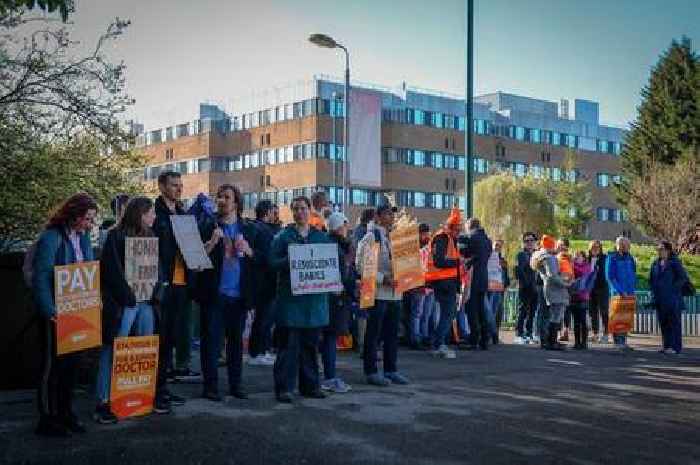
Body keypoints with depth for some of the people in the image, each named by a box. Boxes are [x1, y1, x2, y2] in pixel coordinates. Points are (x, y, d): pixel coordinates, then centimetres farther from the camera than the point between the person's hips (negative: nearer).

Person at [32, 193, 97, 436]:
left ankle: (65, 412, 26)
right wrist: (48, 311, -23)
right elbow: (40, 277, -19)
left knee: (72, 362, 13)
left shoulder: (83, 237, 7)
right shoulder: (50, 238, -16)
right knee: (52, 365, 1)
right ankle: (47, 419, 10)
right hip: (56, 314, -7)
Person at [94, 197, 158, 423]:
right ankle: (103, 402, -3)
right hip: (122, 304, -7)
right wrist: (129, 298, -15)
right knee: (113, 351, -6)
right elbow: (113, 271, -12)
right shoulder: (116, 236, -6)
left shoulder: (150, 236, 15)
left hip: (145, 302, 7)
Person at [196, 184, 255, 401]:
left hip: (239, 294, 3)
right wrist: (212, 242, -18)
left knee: (236, 340, 10)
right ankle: (210, 385, 5)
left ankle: (235, 384, 19)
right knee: (211, 340, -1)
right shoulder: (208, 226, 2)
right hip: (214, 293, -3)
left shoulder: (247, 229, 10)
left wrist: (247, 250, -8)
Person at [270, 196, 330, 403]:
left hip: (314, 298, 3)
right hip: (290, 297, -3)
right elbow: (273, 262, -4)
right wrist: (290, 260, -20)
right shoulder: (283, 236, 4)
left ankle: (310, 385, 19)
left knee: (311, 344, 10)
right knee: (288, 344, -5)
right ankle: (284, 387, 1)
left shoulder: (321, 237, 13)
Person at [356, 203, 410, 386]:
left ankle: (391, 369, 20)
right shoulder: (371, 237, -7)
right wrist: (383, 279, -18)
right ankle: (371, 371, 6)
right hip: (377, 293, -7)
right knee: (374, 334, 0)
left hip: (395, 292, 7)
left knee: (392, 333, 12)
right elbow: (360, 264, -13)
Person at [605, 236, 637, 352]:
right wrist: (621, 291, -14)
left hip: (629, 294, 6)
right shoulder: (612, 258, -5)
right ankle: (618, 342, -4)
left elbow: (633, 275, 20)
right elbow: (610, 277, -9)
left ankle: (623, 341, 16)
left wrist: (632, 290, 7)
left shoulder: (630, 258, 13)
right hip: (617, 293, -6)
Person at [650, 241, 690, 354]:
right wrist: (654, 290, 9)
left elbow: (683, 278, -11)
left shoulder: (675, 263, -8)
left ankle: (675, 347, -1)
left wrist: (673, 288, -13)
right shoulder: (656, 263, 11)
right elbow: (651, 279, 21)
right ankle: (666, 345, 17)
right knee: (663, 323, 10)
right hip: (660, 299, 6)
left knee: (674, 322, -4)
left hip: (672, 299, -6)